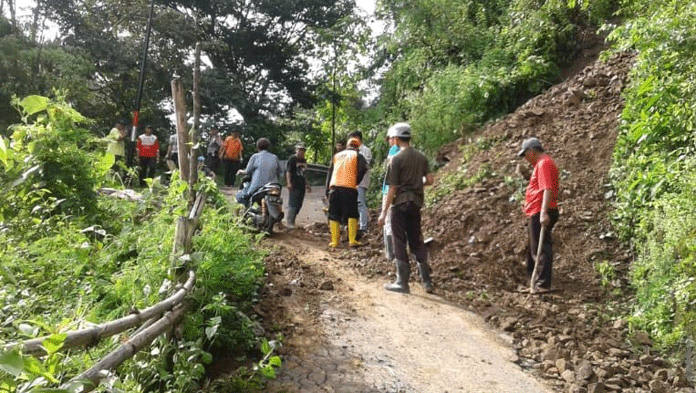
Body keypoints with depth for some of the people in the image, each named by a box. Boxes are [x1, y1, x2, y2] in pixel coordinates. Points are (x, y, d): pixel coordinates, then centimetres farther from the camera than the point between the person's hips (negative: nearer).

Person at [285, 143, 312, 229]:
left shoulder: (304, 160, 20)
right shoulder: (292, 159, -3)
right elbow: (288, 172, -9)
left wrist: (307, 185, 26)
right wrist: (289, 183, -20)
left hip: (302, 186, 8)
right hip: (294, 186, -8)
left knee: (299, 205, 7)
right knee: (292, 204, -9)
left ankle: (292, 221, 15)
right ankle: (289, 222, -4)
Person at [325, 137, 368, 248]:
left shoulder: (337, 156, 22)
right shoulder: (357, 155, 9)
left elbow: (330, 172, 19)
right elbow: (363, 168, -9)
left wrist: (327, 189, 18)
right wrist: (357, 182, 1)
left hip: (334, 187, 4)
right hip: (349, 188, -3)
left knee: (334, 215, 8)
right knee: (352, 215, 5)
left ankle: (334, 241, 7)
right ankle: (352, 240, -1)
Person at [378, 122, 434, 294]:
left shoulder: (396, 159, -12)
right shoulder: (421, 157, 6)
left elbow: (392, 188, -13)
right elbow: (429, 180, 5)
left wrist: (384, 212, -9)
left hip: (400, 204, -6)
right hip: (416, 203, 6)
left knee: (399, 243, 3)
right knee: (417, 241, 14)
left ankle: (402, 283, 7)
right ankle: (427, 281, 16)